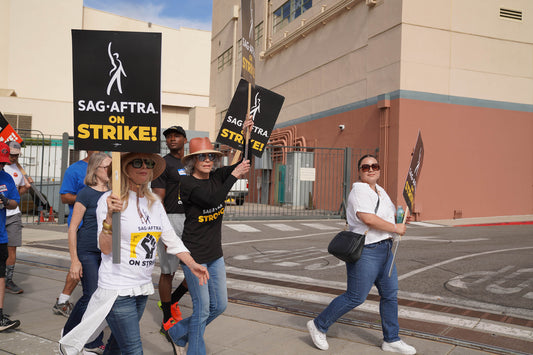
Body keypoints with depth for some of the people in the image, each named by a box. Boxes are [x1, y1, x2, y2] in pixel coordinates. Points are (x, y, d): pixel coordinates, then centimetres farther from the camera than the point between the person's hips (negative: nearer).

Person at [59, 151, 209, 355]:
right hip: (117, 289, -6)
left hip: (143, 287, 6)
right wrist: (110, 216, -30)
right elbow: (105, 249, -16)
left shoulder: (154, 202, 6)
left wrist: (192, 264, -3)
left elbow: (171, 238, 7)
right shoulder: (110, 200, -12)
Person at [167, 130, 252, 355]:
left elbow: (246, 163, 2)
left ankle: (179, 332, 33)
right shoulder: (187, 184, -14)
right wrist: (234, 176, -26)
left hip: (215, 254, 7)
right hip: (194, 255, -7)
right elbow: (211, 200, -29)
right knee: (202, 308, 1)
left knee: (219, 305, 14)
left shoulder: (217, 177, 3)